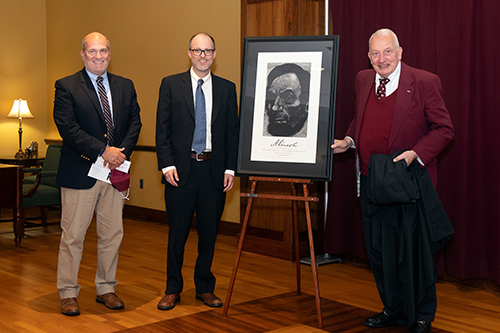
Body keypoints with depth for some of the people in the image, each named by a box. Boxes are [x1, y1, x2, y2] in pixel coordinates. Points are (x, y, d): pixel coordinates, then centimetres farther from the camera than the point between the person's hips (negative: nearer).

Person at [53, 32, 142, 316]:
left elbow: (135, 122, 8)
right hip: (80, 172, -4)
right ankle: (68, 293, 15)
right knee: (73, 235, 2)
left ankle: (106, 289, 24)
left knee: (113, 233, 10)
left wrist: (122, 152, -9)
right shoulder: (66, 87, -3)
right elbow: (68, 128, -12)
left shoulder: (125, 86, 12)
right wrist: (103, 151, -17)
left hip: (116, 170, 4)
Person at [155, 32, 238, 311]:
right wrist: (167, 164, -9)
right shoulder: (171, 85, 3)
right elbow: (162, 129, 1)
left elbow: (233, 131, 7)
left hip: (214, 171, 2)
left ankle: (205, 288, 25)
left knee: (209, 233, 10)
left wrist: (230, 168, -1)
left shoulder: (227, 88, 8)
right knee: (178, 232, 6)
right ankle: (173, 289, 20)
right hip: (181, 169, -2)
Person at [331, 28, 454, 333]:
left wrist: (416, 153, -21)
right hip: (371, 182, 6)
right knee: (378, 250, 15)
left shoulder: (425, 82, -10)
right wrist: (349, 140, 5)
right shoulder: (363, 80, 8)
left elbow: (444, 129, -8)